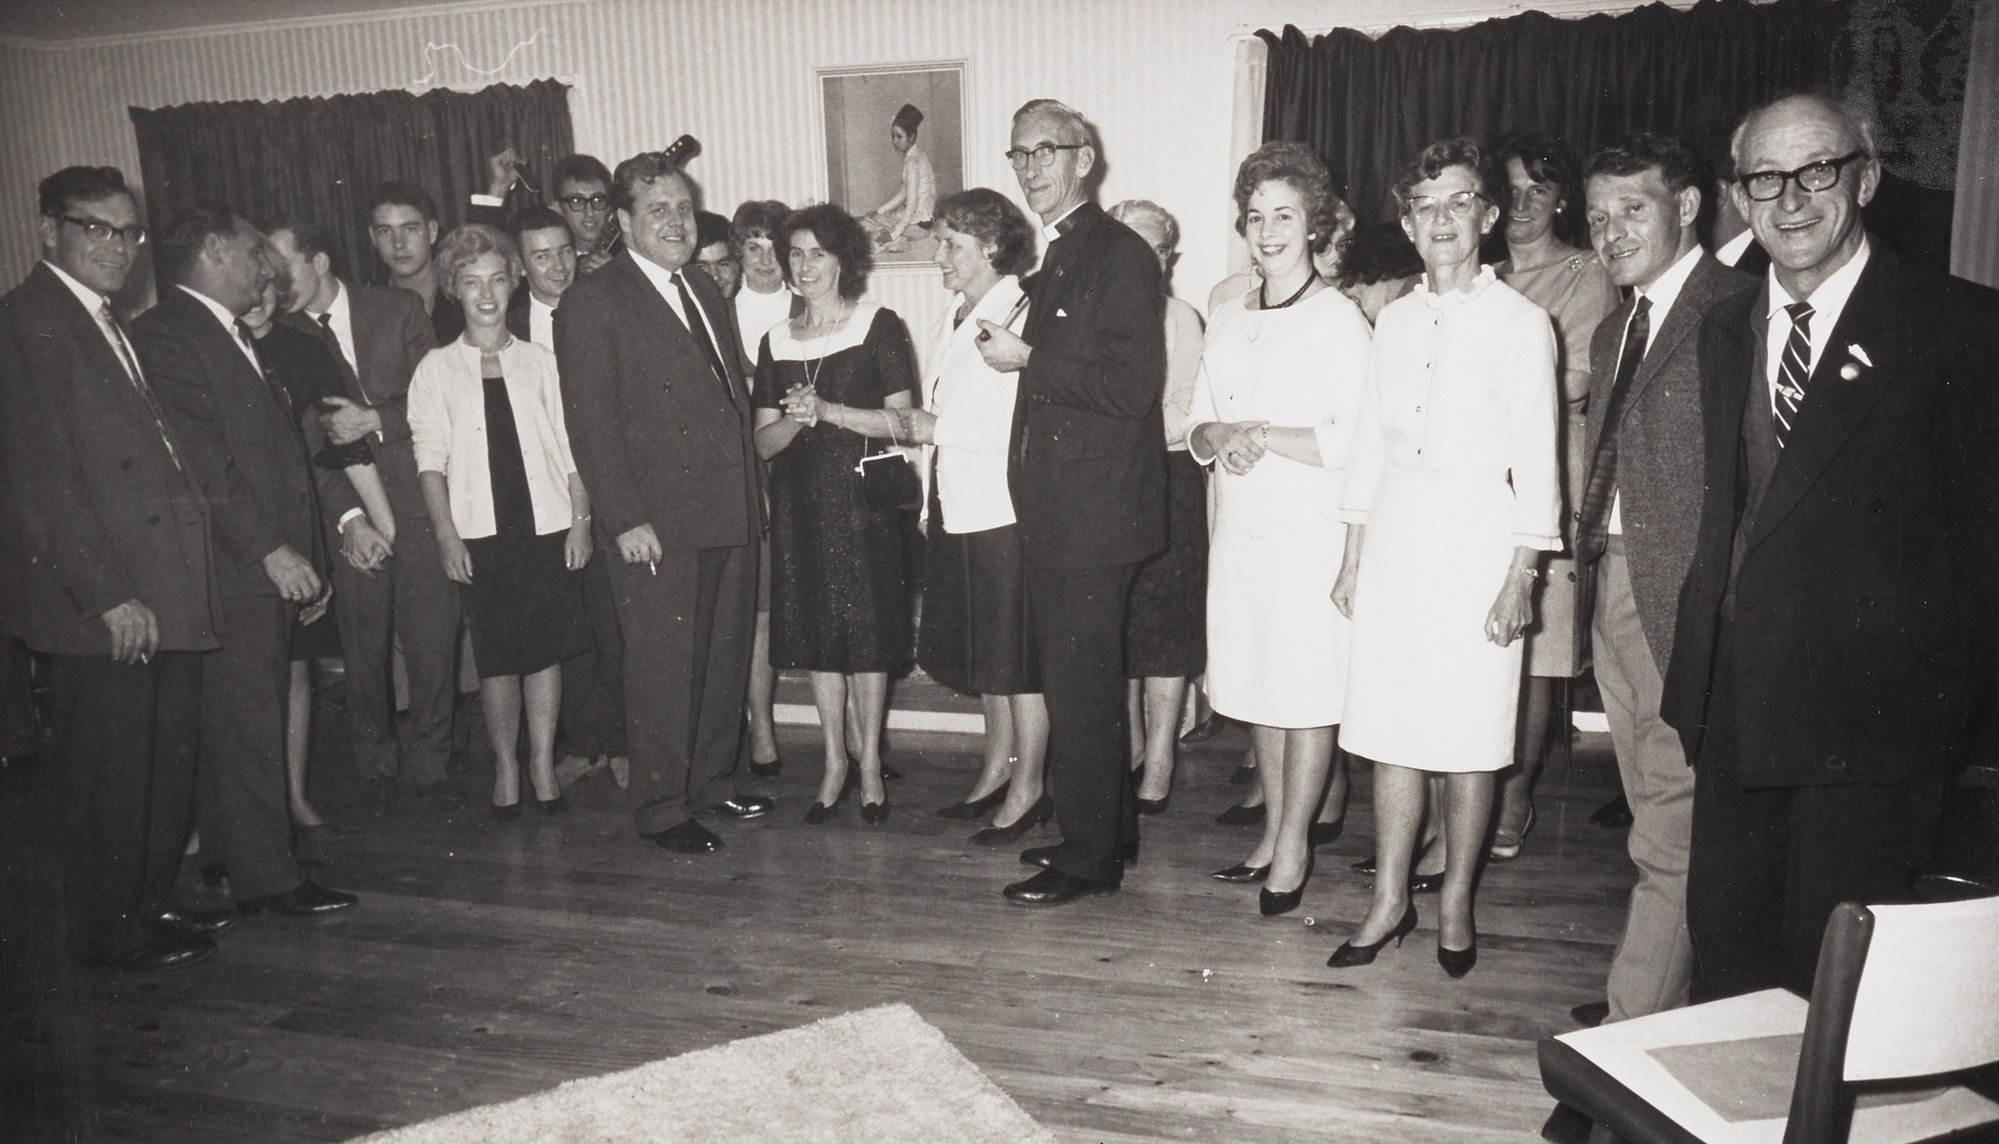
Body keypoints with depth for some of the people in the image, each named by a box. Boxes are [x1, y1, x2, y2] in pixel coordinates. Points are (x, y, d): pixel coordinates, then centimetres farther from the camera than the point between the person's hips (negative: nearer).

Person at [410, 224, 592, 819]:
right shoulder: (437, 369, 5)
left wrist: (581, 517, -1)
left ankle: (543, 763, 16)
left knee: (546, 647, 4)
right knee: (497, 655, 2)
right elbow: (431, 458, 1)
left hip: (547, 525, 1)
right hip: (480, 531, -1)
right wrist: (447, 535, -6)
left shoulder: (541, 361, 8)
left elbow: (571, 445, 6)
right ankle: (505, 765, 17)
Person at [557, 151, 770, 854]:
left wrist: (751, 500, 13)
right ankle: (661, 806, 14)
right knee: (663, 667, 0)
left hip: (727, 517, 7)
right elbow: (591, 422, -11)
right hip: (655, 524, -7)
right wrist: (626, 519, -17)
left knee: (726, 657, 14)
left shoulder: (706, 295, 17)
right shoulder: (593, 303, -6)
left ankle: (712, 780, 30)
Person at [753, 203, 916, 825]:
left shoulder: (879, 327, 0)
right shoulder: (775, 341, 12)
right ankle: (834, 762, 18)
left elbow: (901, 421, -8)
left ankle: (869, 763, 13)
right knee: (816, 634, 7)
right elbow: (764, 442, 10)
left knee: (866, 632, -1)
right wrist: (796, 418, -10)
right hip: (799, 505, 4)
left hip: (863, 500, -4)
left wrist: (828, 410, -16)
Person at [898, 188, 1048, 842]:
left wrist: (940, 429, -17)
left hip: (1005, 512, -8)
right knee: (981, 648, 16)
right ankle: (997, 769, 31)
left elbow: (1026, 427, -21)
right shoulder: (954, 316, 13)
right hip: (959, 511, 9)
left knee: (1016, 653, 2)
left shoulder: (1021, 316, -15)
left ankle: (1027, 789, 14)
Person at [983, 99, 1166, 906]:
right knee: (1082, 680, 17)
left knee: (1080, 687, -2)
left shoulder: (1120, 255, -12)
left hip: (1095, 512, -9)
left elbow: (1130, 386, -20)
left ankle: (1088, 856, 11)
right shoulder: (1054, 260, 17)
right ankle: (1107, 831, 31)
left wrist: (1028, 360, -17)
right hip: (1057, 510, 9)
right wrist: (1017, 350, 9)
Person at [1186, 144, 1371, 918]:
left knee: (1307, 691, 1)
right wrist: (1225, 439, -8)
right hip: (1240, 527, 6)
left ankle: (1293, 849, 12)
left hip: (1310, 529, -6)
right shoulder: (1228, 320, 14)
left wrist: (1262, 435, -14)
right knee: (1259, 686, 12)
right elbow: (1199, 427, 14)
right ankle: (1273, 835, 25)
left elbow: (1355, 440, -14)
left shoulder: (1338, 319, -7)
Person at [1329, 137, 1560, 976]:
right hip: (1393, 538, 4)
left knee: (1468, 740, 3)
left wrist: (1518, 581, -10)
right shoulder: (1394, 321, 11)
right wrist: (1352, 559, 12)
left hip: (1477, 541, -4)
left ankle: (1456, 905, 19)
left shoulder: (1521, 324, -4)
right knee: (1390, 731, 7)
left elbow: (1537, 466, -6)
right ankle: (1389, 901, 18)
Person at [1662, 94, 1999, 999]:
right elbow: (1724, 511, 12)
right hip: (1737, 707, 5)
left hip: (1870, 712, -5)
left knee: (1831, 968, 4)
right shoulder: (1725, 331, 12)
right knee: (1723, 942, 14)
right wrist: (1696, 671, 6)